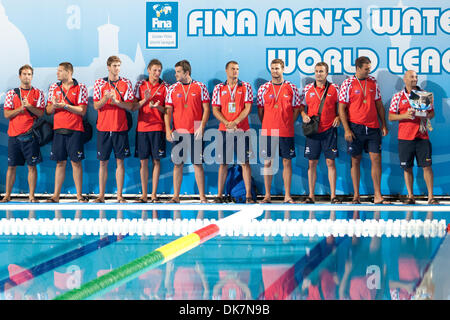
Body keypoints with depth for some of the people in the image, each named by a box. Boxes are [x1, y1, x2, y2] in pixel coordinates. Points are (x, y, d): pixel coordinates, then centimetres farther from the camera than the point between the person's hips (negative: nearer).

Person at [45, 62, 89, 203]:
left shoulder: (80, 88, -1)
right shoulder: (54, 88, 12)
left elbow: (82, 111, -8)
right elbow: (48, 110, 12)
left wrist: (65, 105, -13)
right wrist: (53, 106, -10)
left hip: (75, 130, -3)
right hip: (58, 129, 3)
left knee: (76, 162, -3)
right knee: (60, 163, 6)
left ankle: (79, 195, 3)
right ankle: (56, 196, 9)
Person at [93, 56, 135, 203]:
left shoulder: (126, 83, 4)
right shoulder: (99, 83, 5)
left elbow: (130, 106, 0)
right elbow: (96, 106, 1)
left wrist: (116, 101, -16)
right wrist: (105, 98, -18)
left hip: (120, 128, 0)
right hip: (103, 128, 0)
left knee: (120, 162, 1)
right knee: (103, 162, 4)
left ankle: (119, 195, 6)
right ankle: (101, 195, 10)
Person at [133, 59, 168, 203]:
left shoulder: (164, 87, 4)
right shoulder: (140, 85, 8)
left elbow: (167, 110, 4)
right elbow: (133, 107, 4)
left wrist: (158, 107, -15)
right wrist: (145, 100, -11)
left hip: (158, 128, -1)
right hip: (142, 127, 1)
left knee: (156, 161, -1)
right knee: (143, 161, 3)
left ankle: (154, 194, 4)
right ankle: (144, 195, 9)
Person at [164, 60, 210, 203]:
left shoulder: (200, 87, 2)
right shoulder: (172, 88, 7)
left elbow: (206, 109, 2)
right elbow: (168, 110, 6)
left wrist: (201, 127, -9)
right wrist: (168, 130, -5)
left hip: (195, 133, -2)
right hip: (177, 132, 2)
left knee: (197, 164, -1)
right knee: (177, 164, 4)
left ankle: (202, 196, 4)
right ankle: (176, 196, 9)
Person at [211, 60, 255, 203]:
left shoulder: (246, 87, 5)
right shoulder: (219, 88, 9)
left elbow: (247, 108, -2)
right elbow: (215, 110, 4)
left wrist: (235, 122, -13)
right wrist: (227, 123, -11)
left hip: (242, 130, -1)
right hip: (224, 130, 1)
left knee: (245, 162, -2)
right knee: (223, 163, 3)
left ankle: (248, 195, 0)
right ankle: (219, 195, 7)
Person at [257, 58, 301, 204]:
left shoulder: (292, 88, 4)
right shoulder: (263, 88, 6)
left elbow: (297, 109, 8)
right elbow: (260, 110, 11)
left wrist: (288, 124, 1)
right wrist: (266, 125, 5)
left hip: (286, 132, -1)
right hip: (268, 131, 1)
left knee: (287, 162, 1)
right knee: (267, 162, 3)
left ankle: (287, 196, 6)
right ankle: (267, 195, 10)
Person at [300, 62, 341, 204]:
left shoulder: (334, 88, 3)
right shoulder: (307, 89, 7)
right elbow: (302, 106, 16)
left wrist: (338, 117, -5)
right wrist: (303, 115, -2)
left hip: (329, 130, -2)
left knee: (330, 162, -2)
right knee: (312, 163, 3)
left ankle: (333, 195, 2)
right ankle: (311, 196, 8)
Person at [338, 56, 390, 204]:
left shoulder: (373, 82, 9)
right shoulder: (348, 84, -2)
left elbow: (379, 105, 16)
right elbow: (342, 109, -4)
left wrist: (384, 125, 11)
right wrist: (346, 129, -10)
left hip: (373, 127, 3)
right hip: (355, 127, -3)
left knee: (376, 159, -2)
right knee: (355, 160, 4)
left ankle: (377, 196, 2)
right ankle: (356, 195, 12)